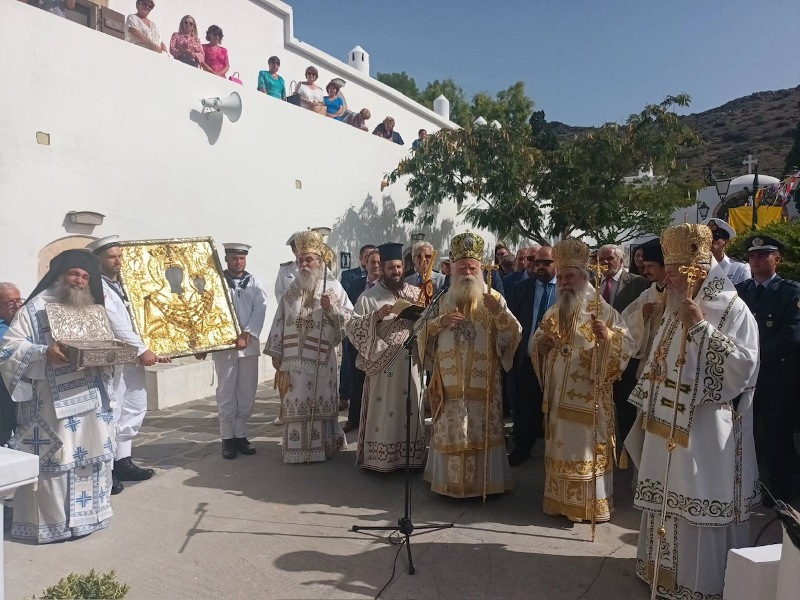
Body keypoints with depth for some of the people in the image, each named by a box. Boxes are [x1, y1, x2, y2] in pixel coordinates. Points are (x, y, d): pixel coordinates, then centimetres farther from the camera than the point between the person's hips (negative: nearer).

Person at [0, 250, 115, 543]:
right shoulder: (35, 308, -3)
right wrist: (45, 353, -26)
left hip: (91, 400, 6)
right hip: (53, 405, -6)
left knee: (90, 455, 12)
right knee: (55, 459, -2)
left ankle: (85, 513, 27)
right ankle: (53, 522, 12)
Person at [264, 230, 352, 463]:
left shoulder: (333, 287, 1)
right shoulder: (291, 289, 10)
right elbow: (280, 320, 9)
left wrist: (331, 308, -19)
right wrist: (276, 352, 4)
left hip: (320, 356, -3)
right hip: (293, 357, 3)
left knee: (319, 400, 4)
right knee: (295, 402, 6)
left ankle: (321, 446, 17)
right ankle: (297, 448, 18)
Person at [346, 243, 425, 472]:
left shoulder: (416, 294, 9)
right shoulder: (368, 296, 1)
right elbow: (352, 327, -6)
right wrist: (376, 316, -19)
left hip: (410, 362, 3)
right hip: (382, 363, -3)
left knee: (410, 409, 7)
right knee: (383, 411, 0)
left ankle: (410, 455, 19)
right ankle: (379, 457, 10)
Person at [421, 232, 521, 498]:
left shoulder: (494, 299, 2)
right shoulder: (443, 301, 9)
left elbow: (513, 335, -9)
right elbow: (424, 337, 7)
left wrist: (499, 313, -26)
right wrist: (440, 323, -11)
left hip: (483, 385, -2)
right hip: (450, 384, 2)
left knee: (482, 434, 1)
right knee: (450, 435, 7)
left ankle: (482, 481, 15)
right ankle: (450, 480, 21)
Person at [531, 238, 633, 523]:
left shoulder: (603, 310, -6)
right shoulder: (553, 313, 10)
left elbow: (628, 344, -12)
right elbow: (534, 344, 16)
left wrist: (607, 335, -32)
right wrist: (539, 345, -7)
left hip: (589, 397, -5)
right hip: (557, 396, 5)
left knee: (588, 450, 1)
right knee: (560, 449, 13)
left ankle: (592, 504, 16)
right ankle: (560, 501, 25)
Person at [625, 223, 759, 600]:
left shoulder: (733, 309, -10)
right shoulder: (675, 309, 11)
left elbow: (745, 365, -19)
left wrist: (702, 328, -22)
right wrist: (652, 376, 9)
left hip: (705, 428, -7)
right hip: (668, 425, 7)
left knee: (700, 502, 3)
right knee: (668, 498, 15)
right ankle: (667, 570, 31)